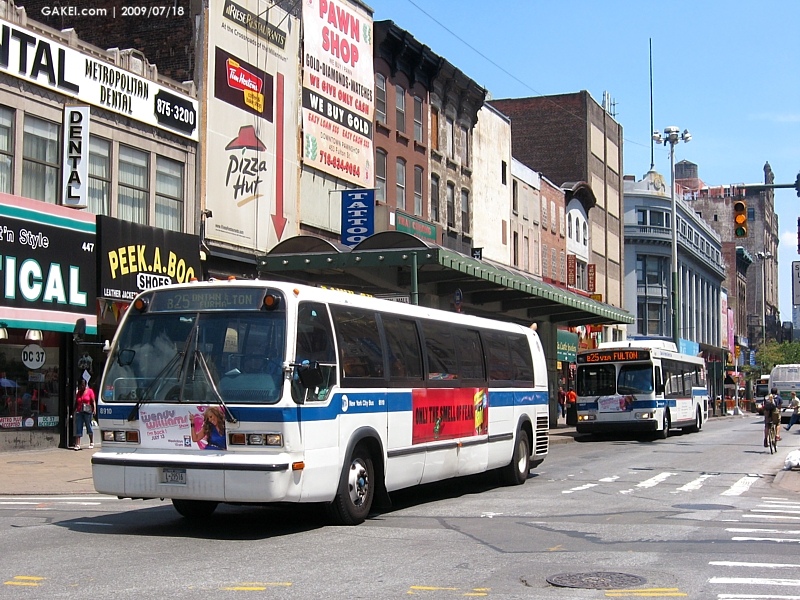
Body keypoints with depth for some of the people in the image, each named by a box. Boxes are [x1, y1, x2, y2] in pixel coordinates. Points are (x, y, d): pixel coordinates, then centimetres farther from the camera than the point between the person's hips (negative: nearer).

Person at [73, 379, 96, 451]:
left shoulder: (90, 391, 3)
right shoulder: (78, 393, 14)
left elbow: (93, 402, -2)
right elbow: (76, 403, 16)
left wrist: (94, 410, -11)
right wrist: (74, 411, 8)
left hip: (87, 412, -3)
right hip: (79, 412, 3)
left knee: (89, 427, 5)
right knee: (78, 428, -3)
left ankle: (92, 443, 18)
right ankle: (77, 444, -6)